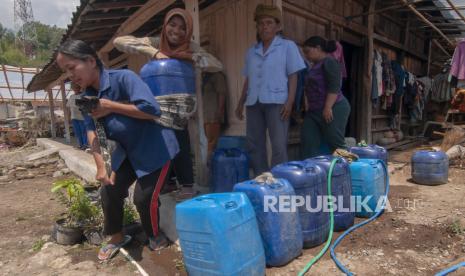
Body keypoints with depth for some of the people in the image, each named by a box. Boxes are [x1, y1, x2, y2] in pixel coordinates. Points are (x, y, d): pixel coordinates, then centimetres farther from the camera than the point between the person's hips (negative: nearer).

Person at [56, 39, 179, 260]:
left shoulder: (123, 78, -23)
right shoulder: (88, 96, 0)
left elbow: (152, 109, -34)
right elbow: (91, 131, -6)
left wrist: (110, 106, -27)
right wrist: (101, 167, -16)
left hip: (154, 148, -7)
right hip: (127, 152, 7)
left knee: (143, 197, -5)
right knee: (109, 192, 6)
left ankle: (155, 237, 26)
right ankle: (117, 237, 32)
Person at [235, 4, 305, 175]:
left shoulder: (287, 46, 8)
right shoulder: (251, 51, 19)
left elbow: (293, 76, 1)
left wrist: (290, 101, -10)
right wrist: (240, 103, 16)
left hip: (276, 101, -4)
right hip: (253, 102, 5)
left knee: (279, 146, -6)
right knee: (254, 145, 6)